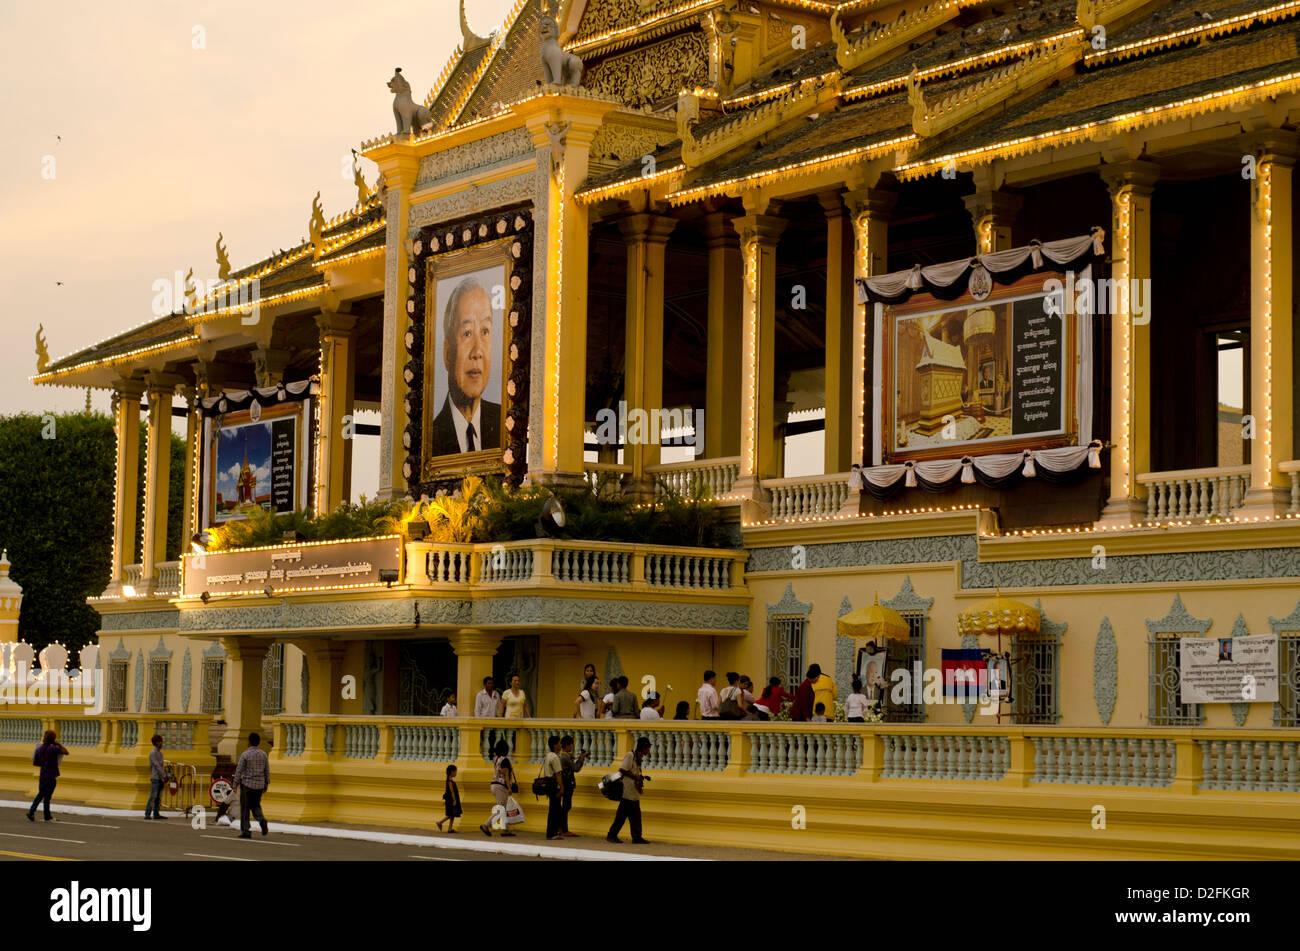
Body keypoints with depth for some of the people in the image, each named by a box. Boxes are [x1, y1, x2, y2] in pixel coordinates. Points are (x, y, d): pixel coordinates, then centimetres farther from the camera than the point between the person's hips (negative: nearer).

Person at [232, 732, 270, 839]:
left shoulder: (245, 755, -10)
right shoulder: (263, 754, 2)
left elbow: (239, 771, -9)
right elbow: (267, 770, 7)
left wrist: (235, 785, -2)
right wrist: (266, 784, 15)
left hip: (247, 784, -4)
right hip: (259, 785, 4)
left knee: (245, 808, 5)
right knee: (256, 805, 19)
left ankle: (245, 831, 4)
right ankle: (261, 820, -10)